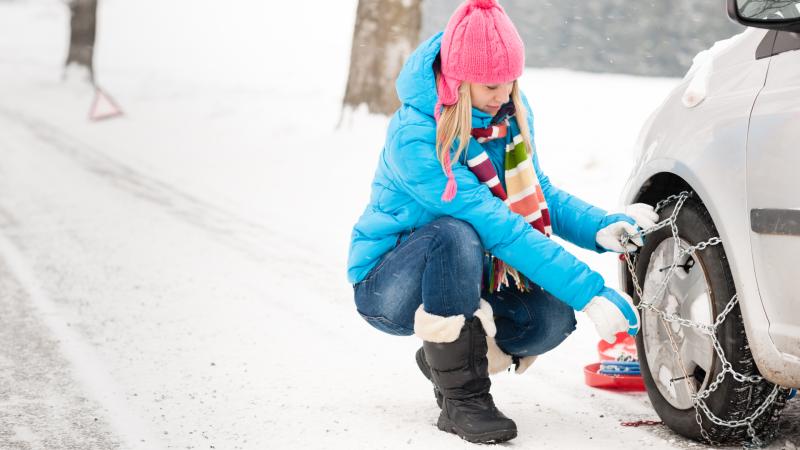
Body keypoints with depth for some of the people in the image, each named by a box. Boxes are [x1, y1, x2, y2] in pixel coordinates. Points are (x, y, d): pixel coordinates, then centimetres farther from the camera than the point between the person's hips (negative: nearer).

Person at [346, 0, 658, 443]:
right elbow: (499, 229, -34)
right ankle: (462, 400, -24)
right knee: (455, 236, -37)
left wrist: (602, 228, -16)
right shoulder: (414, 137, -29)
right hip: (387, 286, -6)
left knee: (550, 317, -19)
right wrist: (590, 292, -37)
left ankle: (445, 359, 10)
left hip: (461, 280, 6)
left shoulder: (509, 113, -5)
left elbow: (537, 194, 5)